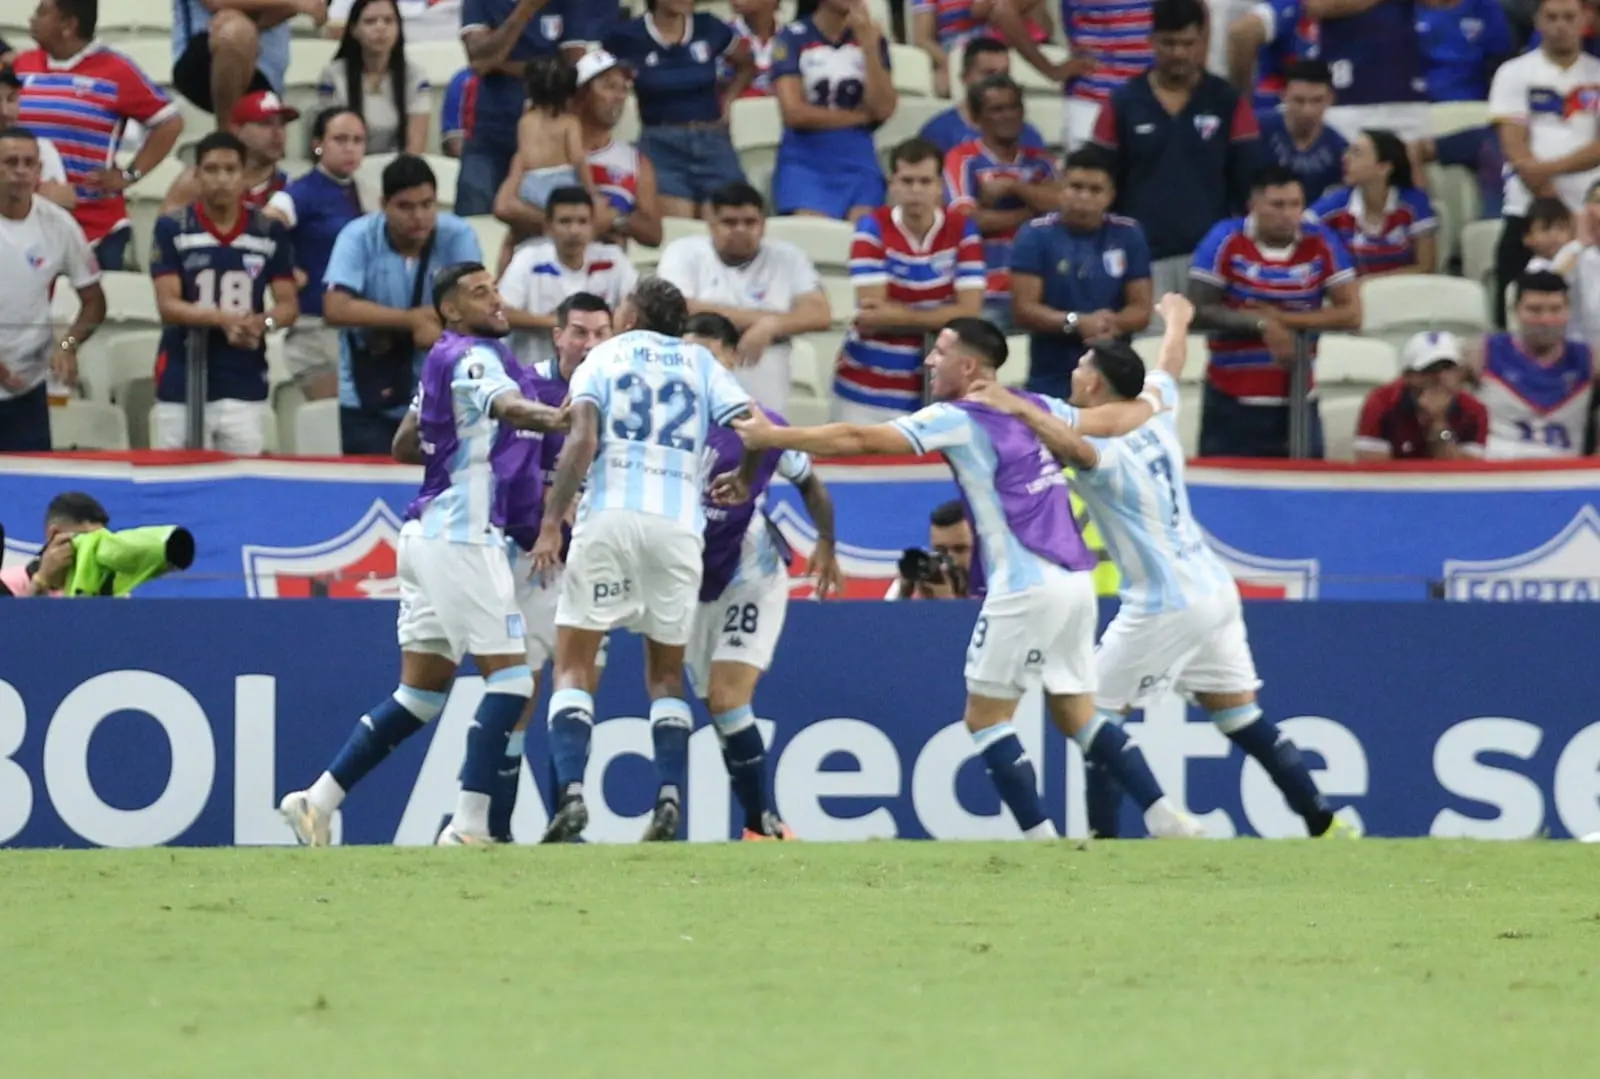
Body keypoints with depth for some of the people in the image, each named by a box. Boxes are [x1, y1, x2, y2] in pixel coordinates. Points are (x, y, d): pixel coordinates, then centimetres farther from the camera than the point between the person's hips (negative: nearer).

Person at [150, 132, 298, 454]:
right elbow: (168, 306, -8)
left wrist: (263, 323, -18)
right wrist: (223, 319, -24)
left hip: (245, 388, 1)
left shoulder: (270, 232, 4)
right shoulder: (172, 229, -2)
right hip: (182, 387, -1)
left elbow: (288, 304, 6)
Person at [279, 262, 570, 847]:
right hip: (461, 536, -10)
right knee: (509, 678, -8)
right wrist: (557, 417, -54)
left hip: (427, 531, 10)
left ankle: (317, 800, 10)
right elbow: (510, 407, -35)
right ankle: (468, 826, -14)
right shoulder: (473, 355, -11)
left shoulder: (439, 359, 16)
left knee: (421, 691, 12)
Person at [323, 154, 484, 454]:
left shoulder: (458, 237, -7)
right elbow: (335, 308, -21)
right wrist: (414, 320, -21)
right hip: (368, 401, -1)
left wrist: (391, 334, -17)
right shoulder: (358, 238, -9)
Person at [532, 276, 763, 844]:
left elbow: (582, 440, -3)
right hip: (680, 524, 2)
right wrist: (743, 481, 26)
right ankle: (670, 797, -6)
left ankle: (570, 794, -16)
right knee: (666, 673, 15)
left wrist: (551, 523, -7)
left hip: (609, 517, -2)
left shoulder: (603, 357, 12)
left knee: (573, 664, 4)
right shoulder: (699, 362, 17)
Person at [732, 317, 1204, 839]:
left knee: (985, 717, 1)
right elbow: (1113, 420, 30)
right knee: (1077, 716, 16)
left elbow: (858, 439, -10)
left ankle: (1042, 839, -5)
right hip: (1075, 581, 8)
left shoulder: (957, 419, -5)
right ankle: (1167, 819, 9)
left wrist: (773, 436, -3)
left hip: (1026, 586, -8)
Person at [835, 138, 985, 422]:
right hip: (867, 388, 0)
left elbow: (969, 311, -8)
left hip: (934, 389, 1)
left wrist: (894, 315, -10)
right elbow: (871, 312, -13)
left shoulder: (962, 231, -1)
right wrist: (939, 317, -6)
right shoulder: (872, 229, -5)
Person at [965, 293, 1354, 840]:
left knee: (1092, 713, 3)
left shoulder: (1103, 442, -15)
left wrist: (1022, 409, -53)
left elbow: (1077, 447, -41)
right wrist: (1176, 320, 49)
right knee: (1240, 716, 12)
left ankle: (1101, 836, 0)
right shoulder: (1155, 414, 7)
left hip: (1165, 606, -8)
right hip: (1215, 589, 8)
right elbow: (1169, 364, 30)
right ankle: (1325, 823, 8)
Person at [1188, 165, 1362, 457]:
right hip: (1230, 401, -1)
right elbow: (1198, 312, -10)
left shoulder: (1321, 244, -2)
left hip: (1296, 402, 1)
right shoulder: (1226, 241, -6)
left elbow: (1351, 315, -6)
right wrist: (1260, 324, -20)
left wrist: (1282, 318, -13)